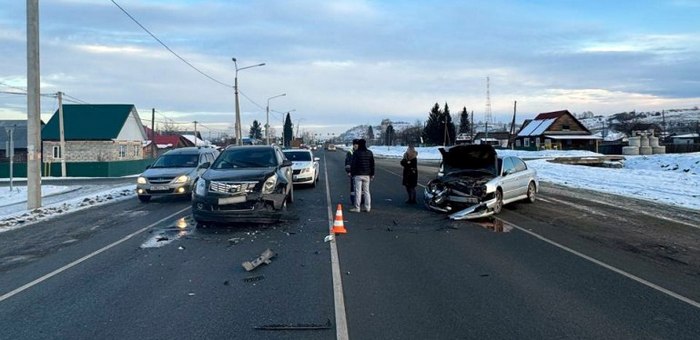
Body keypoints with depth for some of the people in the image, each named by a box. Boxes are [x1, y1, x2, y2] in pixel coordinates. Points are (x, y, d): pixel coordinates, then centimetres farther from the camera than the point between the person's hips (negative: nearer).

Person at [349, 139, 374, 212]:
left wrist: (352, 173, -1)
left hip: (358, 175, -4)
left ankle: (357, 208, -3)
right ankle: (367, 207, 10)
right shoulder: (369, 153, 8)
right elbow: (372, 164, 11)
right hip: (367, 175, 5)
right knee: (366, 191, 10)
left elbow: (353, 164, -8)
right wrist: (372, 174, 17)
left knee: (358, 191, -3)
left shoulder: (356, 153, -7)